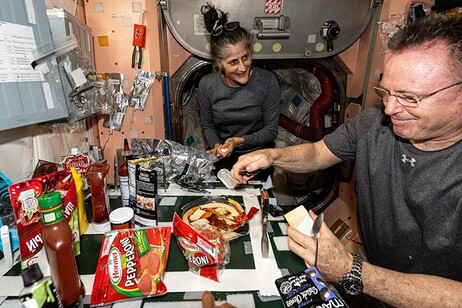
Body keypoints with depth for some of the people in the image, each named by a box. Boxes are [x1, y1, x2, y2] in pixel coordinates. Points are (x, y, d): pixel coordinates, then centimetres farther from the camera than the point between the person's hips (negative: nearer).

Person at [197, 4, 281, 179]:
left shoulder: (267, 81, -16)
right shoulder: (206, 85, -11)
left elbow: (270, 130, -10)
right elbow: (208, 126, 3)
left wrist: (239, 141, -22)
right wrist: (216, 145, -17)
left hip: (258, 155, -1)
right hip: (223, 158, 2)